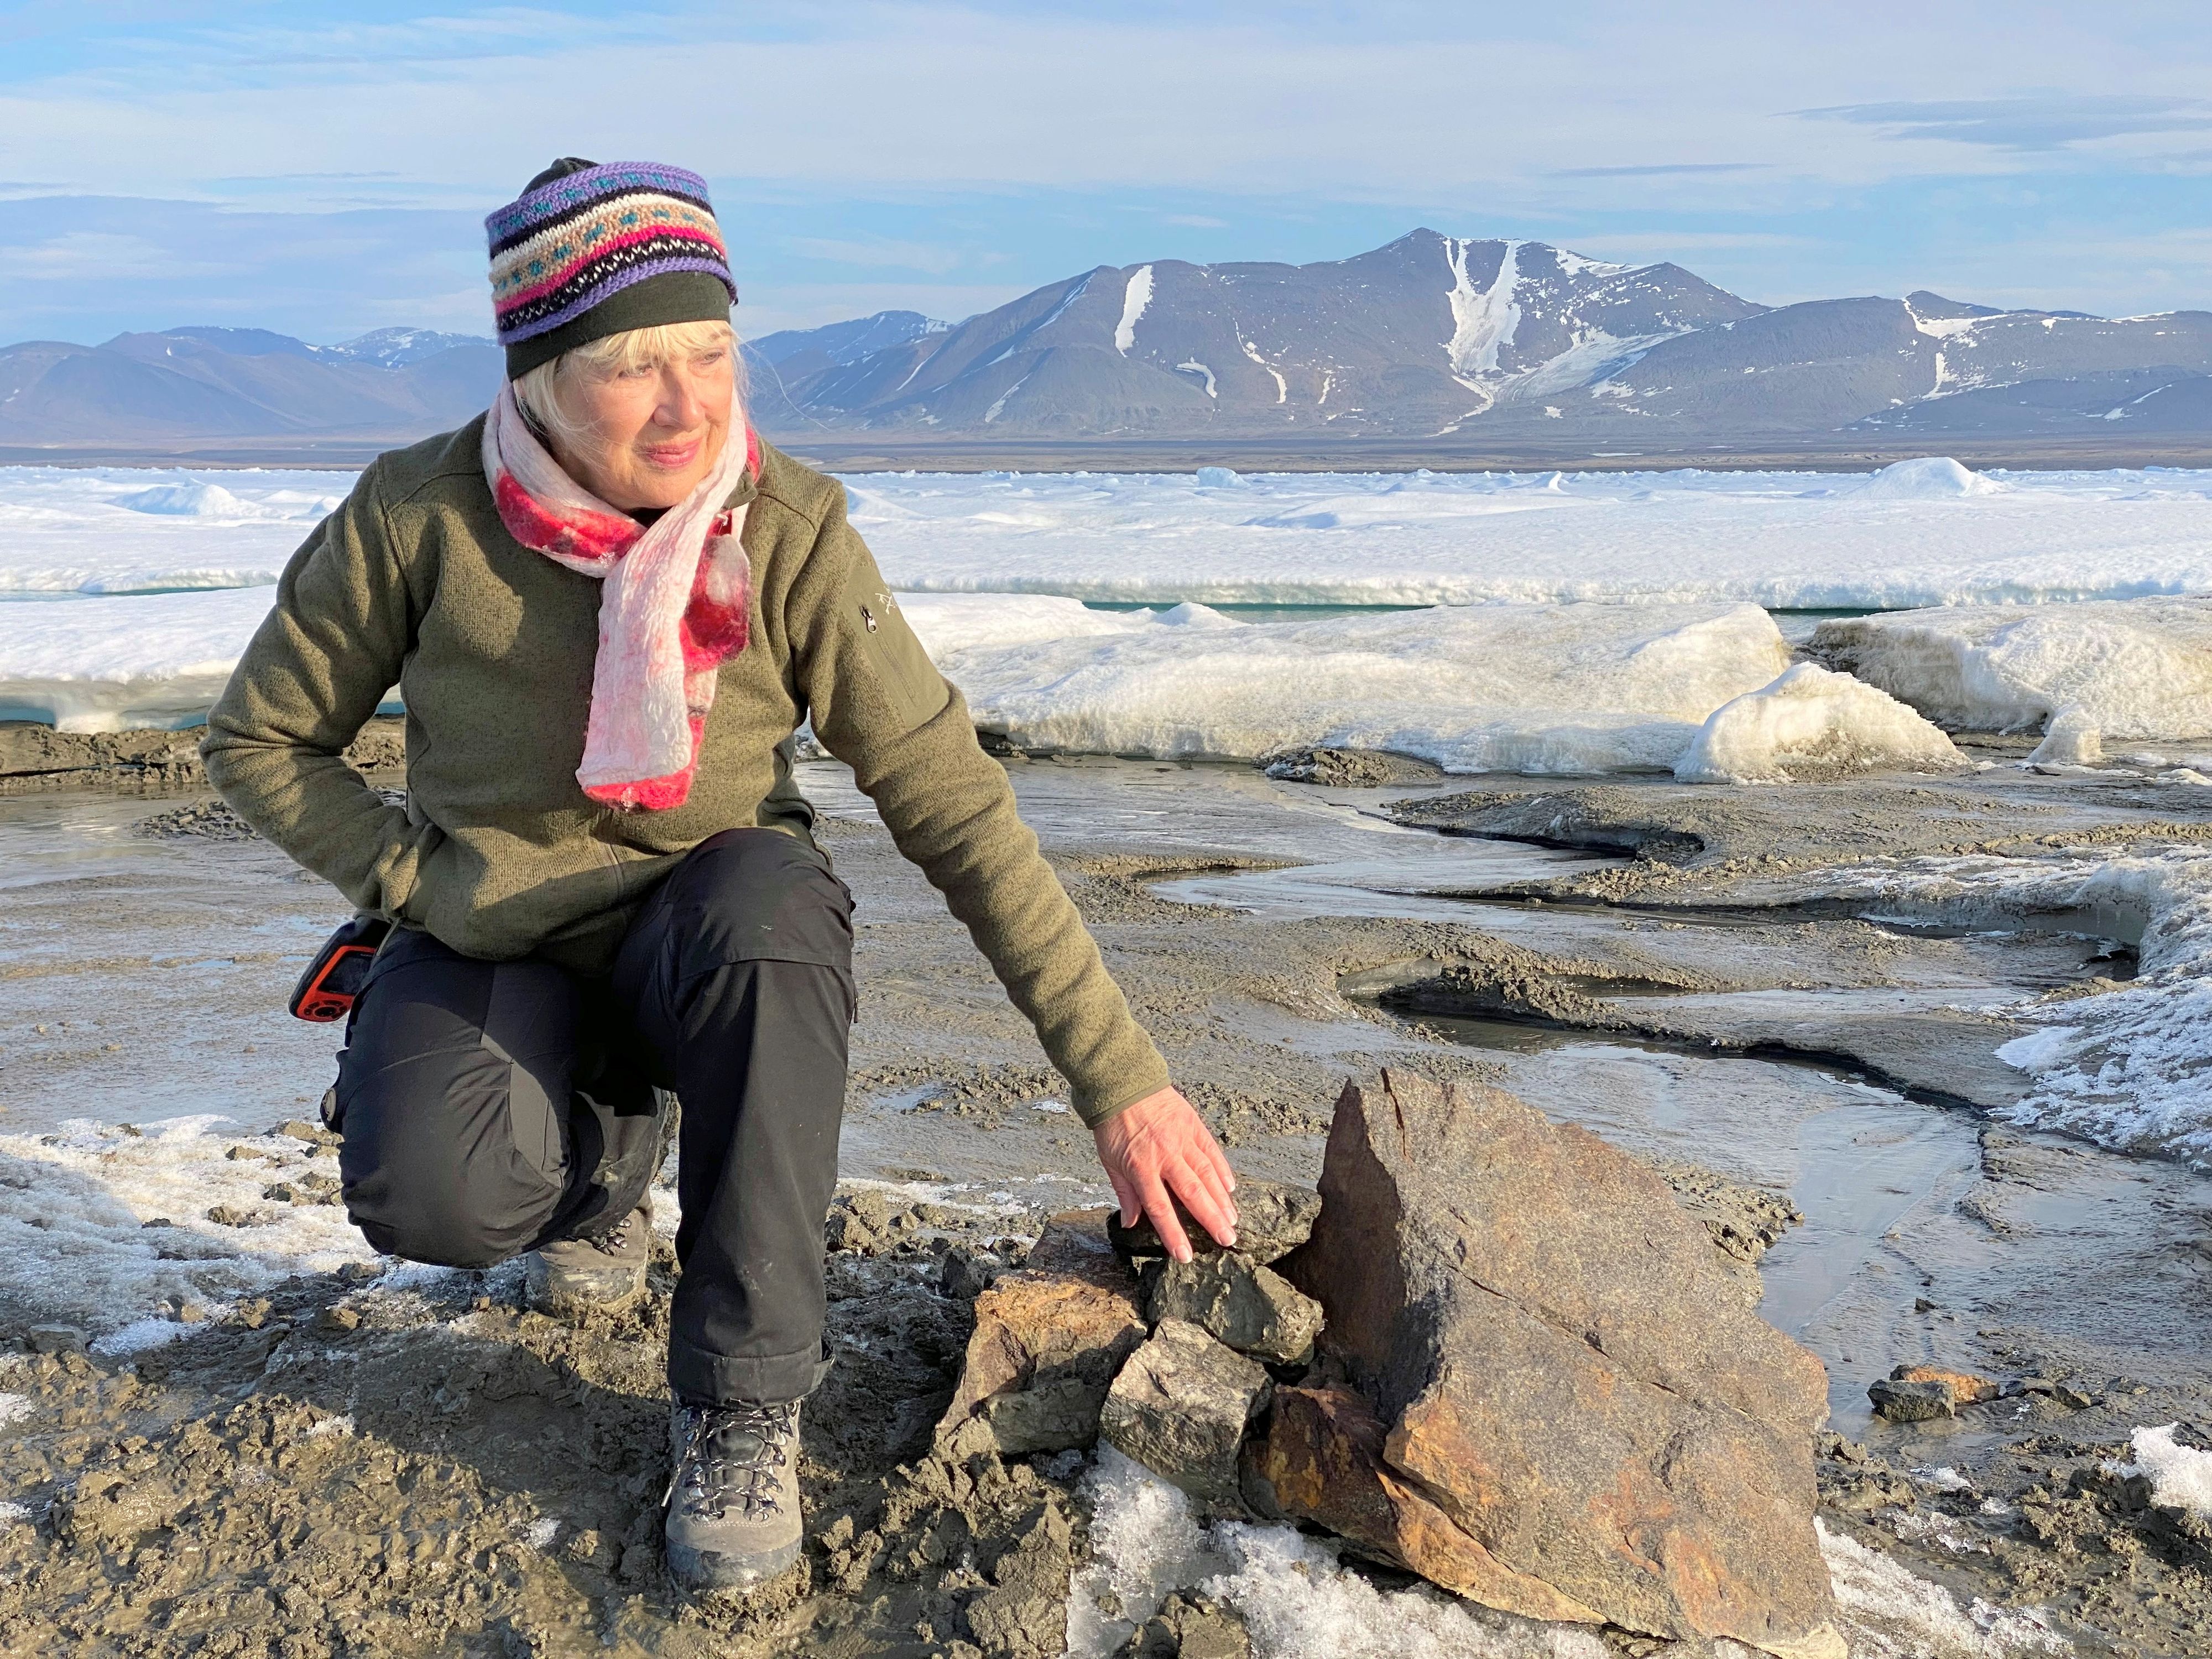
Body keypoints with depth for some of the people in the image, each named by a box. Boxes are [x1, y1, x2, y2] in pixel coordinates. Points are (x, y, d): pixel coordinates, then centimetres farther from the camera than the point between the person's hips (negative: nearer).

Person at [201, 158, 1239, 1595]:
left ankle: (744, 1405, -22)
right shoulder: (421, 516, -14)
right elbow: (261, 739, 1)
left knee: (766, 897, -37)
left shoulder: (788, 531, -16)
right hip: (495, 941, 1)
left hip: (712, 939, -1)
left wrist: (1123, 1083, -21)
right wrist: (426, 882, -12)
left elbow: (956, 803, -18)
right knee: (431, 1196, -31)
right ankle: (606, 1152, 10)